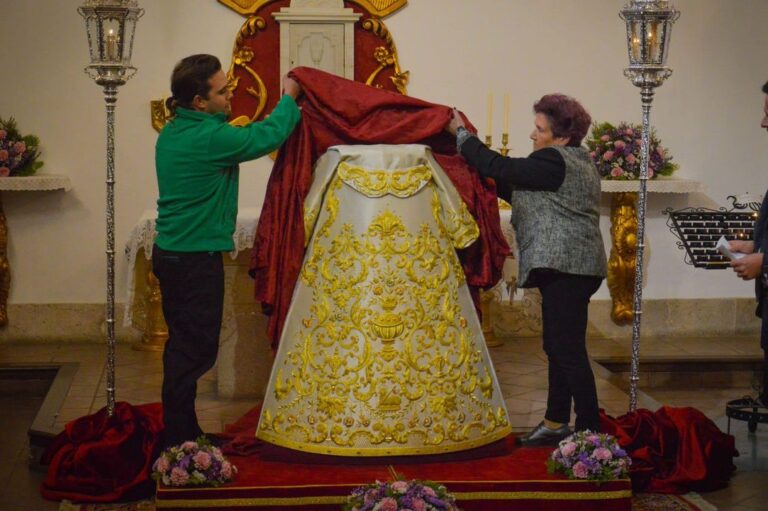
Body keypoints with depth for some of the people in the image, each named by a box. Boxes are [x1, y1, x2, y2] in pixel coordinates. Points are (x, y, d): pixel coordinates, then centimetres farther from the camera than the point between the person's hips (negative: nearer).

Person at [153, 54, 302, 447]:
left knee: (185, 347, 16)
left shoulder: (174, 132, 8)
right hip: (196, 259, -10)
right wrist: (289, 99, 2)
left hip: (171, 252, 10)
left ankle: (181, 433, 23)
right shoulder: (209, 138, -21)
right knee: (194, 351, -3)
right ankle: (179, 441, 2)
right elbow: (267, 136, -12)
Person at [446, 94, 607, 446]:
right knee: (558, 348, 15)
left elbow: (499, 168, -15)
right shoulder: (575, 162, 19)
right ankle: (555, 423, 22)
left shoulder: (554, 162, -13)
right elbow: (520, 193, 22)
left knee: (568, 350, -9)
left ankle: (589, 428, -7)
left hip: (564, 267, -11)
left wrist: (461, 133, -5)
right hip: (573, 268, 11)